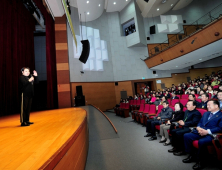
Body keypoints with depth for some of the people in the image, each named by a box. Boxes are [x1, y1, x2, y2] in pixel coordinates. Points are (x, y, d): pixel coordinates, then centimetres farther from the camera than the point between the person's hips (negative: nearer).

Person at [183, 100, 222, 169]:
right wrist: (198, 128, -1)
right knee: (186, 136, -12)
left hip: (211, 134, -7)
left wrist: (207, 131, -20)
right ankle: (191, 156, 2)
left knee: (201, 142, -35)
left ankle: (201, 161, -10)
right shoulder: (206, 113, 24)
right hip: (200, 132, 7)